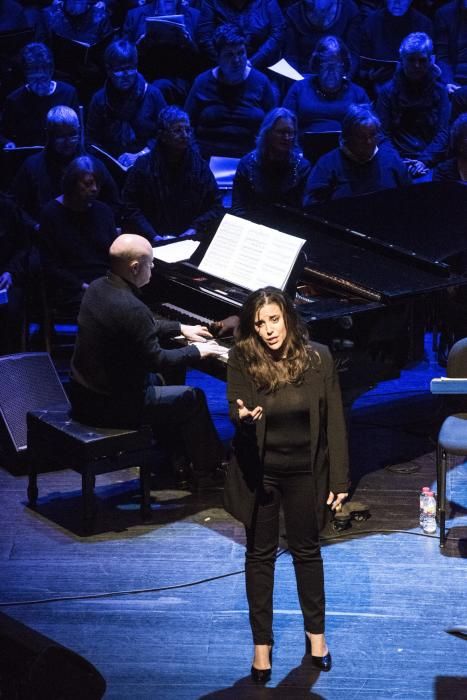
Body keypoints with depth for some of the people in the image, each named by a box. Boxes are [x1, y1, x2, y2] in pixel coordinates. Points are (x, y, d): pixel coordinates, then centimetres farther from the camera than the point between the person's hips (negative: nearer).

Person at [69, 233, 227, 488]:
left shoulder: (98, 288, 1)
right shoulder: (131, 308, -28)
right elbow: (156, 360, -19)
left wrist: (181, 328, 21)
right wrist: (196, 351, -4)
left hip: (83, 392, 9)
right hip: (109, 405, -9)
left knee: (156, 381, 32)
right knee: (193, 398, 7)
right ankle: (207, 473, 22)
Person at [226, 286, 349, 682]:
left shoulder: (318, 358, -11)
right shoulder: (242, 359, -13)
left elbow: (334, 421, -7)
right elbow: (236, 407, -21)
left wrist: (339, 479, -6)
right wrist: (244, 416, -47)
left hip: (305, 471, 1)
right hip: (259, 471, 0)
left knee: (307, 550, 17)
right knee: (260, 554, 11)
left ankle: (316, 633, 36)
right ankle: (262, 643, 24)